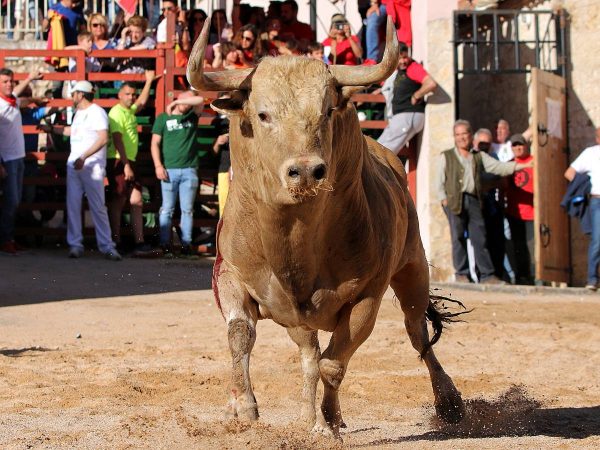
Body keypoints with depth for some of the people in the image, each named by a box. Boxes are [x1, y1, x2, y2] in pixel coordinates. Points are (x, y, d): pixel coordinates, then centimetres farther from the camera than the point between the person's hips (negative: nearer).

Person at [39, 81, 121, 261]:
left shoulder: (97, 112, -9)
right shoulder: (79, 112, 18)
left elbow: (103, 138, -18)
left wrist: (84, 157, -24)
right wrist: (52, 129, 39)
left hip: (92, 167, -8)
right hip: (74, 165, 8)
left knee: (98, 206, -6)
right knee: (73, 205, 2)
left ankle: (106, 246, -2)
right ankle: (75, 244, 5)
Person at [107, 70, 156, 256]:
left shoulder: (130, 110, 17)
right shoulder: (117, 112, -11)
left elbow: (142, 102, 40)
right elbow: (117, 140, -18)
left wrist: (149, 81, 39)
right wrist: (125, 165, -23)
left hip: (129, 162, 9)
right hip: (118, 162, -9)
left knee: (136, 201, 2)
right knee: (118, 202, -6)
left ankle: (139, 242, -1)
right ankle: (116, 242, -3)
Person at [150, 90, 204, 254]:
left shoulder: (192, 117, 11)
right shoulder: (163, 118, 7)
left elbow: (200, 101, -8)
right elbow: (155, 143, 2)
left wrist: (176, 103, -10)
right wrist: (158, 166, -9)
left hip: (189, 170, 2)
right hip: (169, 170, -2)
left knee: (187, 209, 1)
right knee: (167, 209, -1)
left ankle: (186, 243, 1)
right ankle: (165, 242, 0)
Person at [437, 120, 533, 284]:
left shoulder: (479, 156, 18)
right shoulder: (446, 156, 13)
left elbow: (498, 167, 9)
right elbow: (440, 181, 8)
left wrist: (523, 165, -3)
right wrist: (444, 200, -5)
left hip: (474, 201, 2)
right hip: (455, 201, -2)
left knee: (479, 238, -2)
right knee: (458, 238, -3)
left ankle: (487, 275, -3)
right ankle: (461, 274, 3)